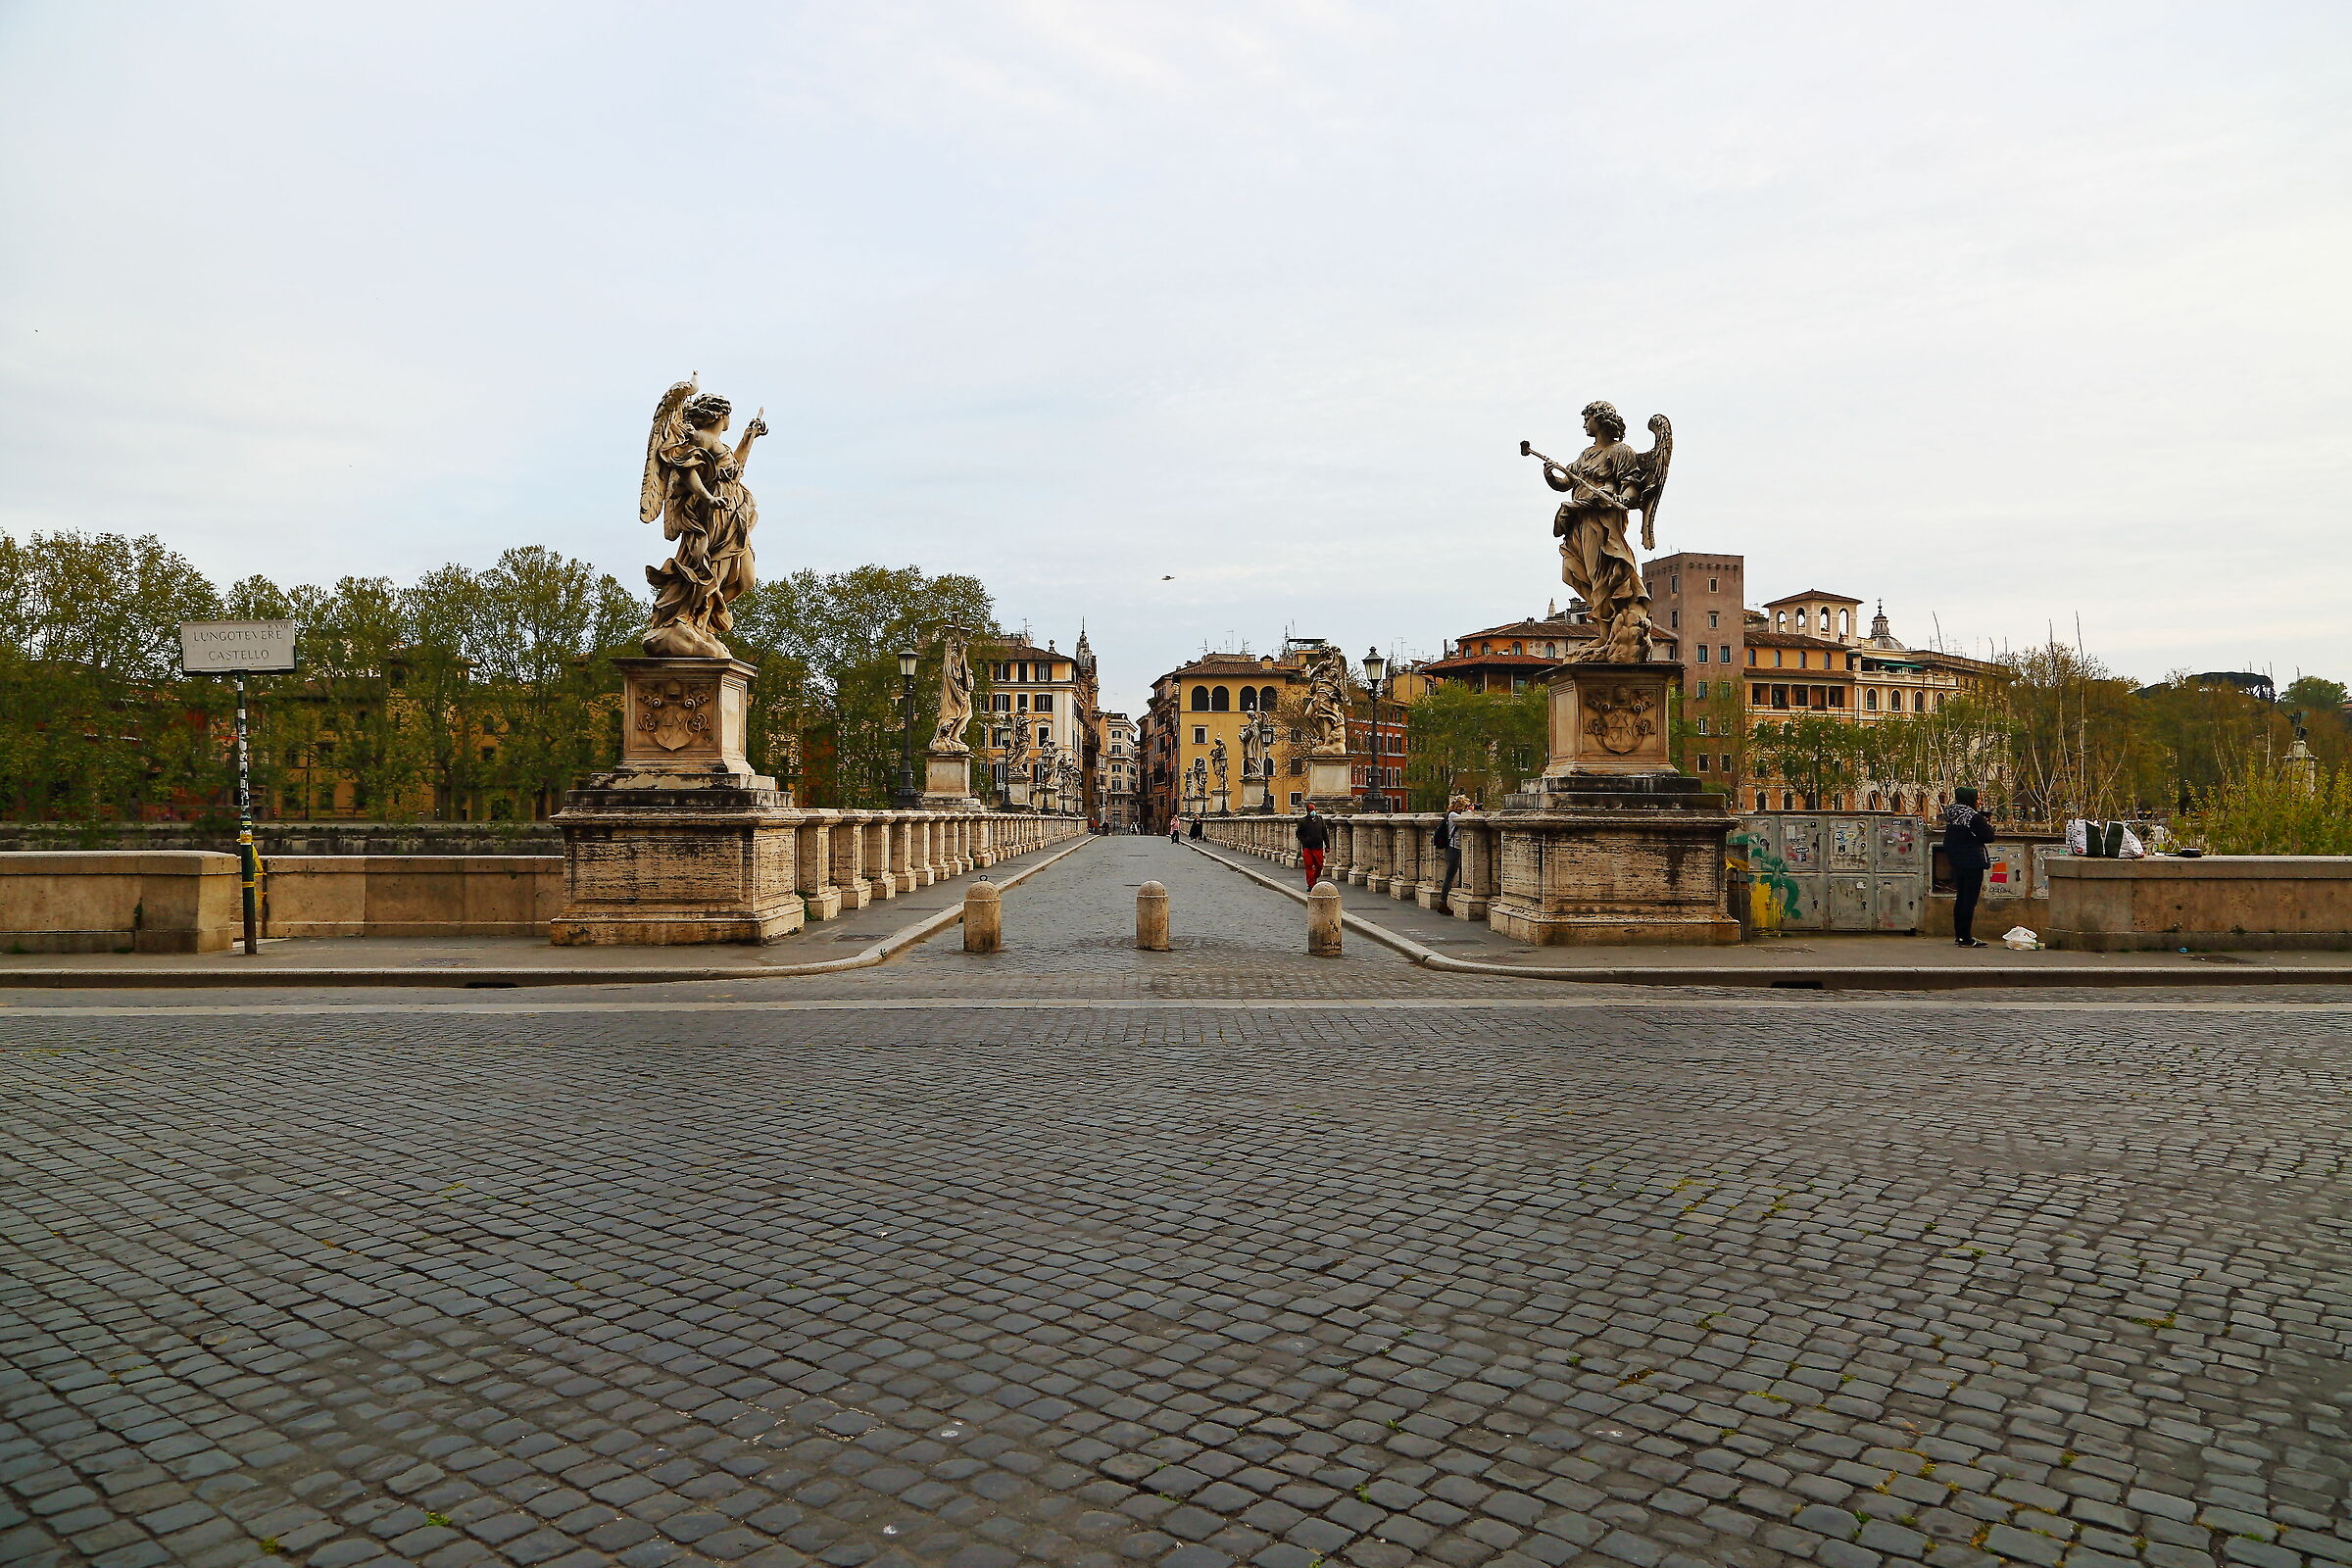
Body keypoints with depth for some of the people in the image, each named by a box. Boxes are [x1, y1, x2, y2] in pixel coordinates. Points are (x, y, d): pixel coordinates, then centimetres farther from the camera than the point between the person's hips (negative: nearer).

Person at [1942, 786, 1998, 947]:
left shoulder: (1950, 814, 7)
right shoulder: (1975, 817, -15)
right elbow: (1989, 837, -11)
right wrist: (1989, 825, 7)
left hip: (1956, 861, 8)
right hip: (1973, 861, -8)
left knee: (1960, 897, 16)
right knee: (1970, 899, -4)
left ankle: (1959, 935, 22)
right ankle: (1966, 938, -4)